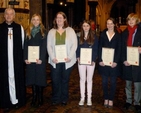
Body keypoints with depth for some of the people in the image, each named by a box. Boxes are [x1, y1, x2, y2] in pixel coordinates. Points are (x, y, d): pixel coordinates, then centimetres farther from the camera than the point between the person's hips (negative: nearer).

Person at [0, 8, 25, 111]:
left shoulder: (19, 28, 5)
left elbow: (23, 44, 6)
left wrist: (23, 57, 4)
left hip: (17, 59, 0)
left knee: (17, 79, 5)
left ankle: (18, 100, 17)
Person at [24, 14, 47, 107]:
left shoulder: (43, 32, 2)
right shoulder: (28, 32, 10)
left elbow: (44, 46, -5)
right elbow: (26, 45, 5)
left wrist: (41, 58, -16)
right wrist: (26, 58, -6)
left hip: (40, 58, -2)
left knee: (40, 77, 2)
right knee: (32, 77, 6)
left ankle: (40, 98, 13)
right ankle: (34, 97, 16)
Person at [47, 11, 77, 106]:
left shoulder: (70, 30, 4)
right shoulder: (51, 31, 9)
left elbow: (74, 45, -2)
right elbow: (49, 46, 4)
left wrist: (70, 57, -13)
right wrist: (52, 57, -10)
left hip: (67, 61, -1)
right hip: (55, 61, 1)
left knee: (65, 80, 8)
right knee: (55, 80, 1)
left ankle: (64, 99, 21)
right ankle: (56, 99, 17)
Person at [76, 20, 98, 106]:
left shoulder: (94, 37, 3)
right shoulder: (79, 37, 7)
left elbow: (96, 50, 0)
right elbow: (77, 48, 7)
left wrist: (93, 60, -10)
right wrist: (78, 58, -6)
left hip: (91, 61, -1)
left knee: (89, 79, 6)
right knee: (82, 79, 5)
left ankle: (89, 98, 14)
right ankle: (82, 98, 14)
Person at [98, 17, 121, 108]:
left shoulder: (118, 35, 3)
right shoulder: (102, 34, 6)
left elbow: (119, 49, -1)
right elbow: (100, 48, 2)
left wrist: (116, 61, -11)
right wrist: (100, 60, -8)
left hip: (114, 62, -1)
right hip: (103, 61, 1)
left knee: (113, 82, 6)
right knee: (104, 81, 7)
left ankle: (111, 99, 17)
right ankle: (106, 98, 19)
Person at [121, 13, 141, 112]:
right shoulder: (125, 33, 8)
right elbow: (122, 48, 5)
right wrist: (124, 60, -6)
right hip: (127, 61, 3)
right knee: (128, 82, 12)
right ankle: (128, 100, 25)